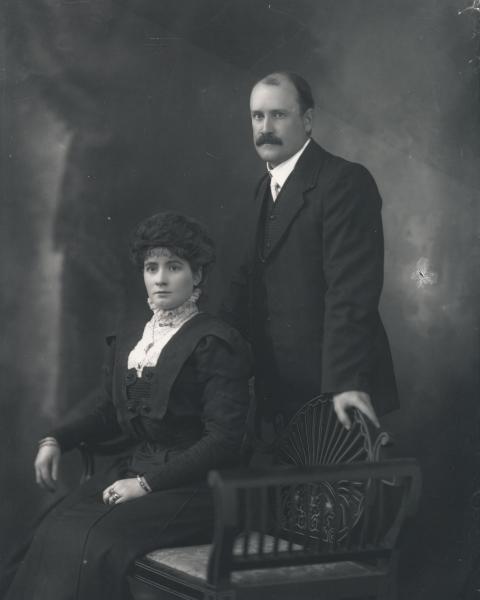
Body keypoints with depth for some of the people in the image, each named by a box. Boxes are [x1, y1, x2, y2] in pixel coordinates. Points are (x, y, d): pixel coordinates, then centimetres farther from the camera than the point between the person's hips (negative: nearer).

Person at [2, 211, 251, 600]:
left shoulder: (216, 343, -6)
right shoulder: (128, 342, 16)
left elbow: (224, 440, -12)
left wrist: (147, 482, -16)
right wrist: (57, 440, 10)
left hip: (193, 488, -6)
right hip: (134, 472, 6)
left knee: (97, 542, -29)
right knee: (56, 532, -21)